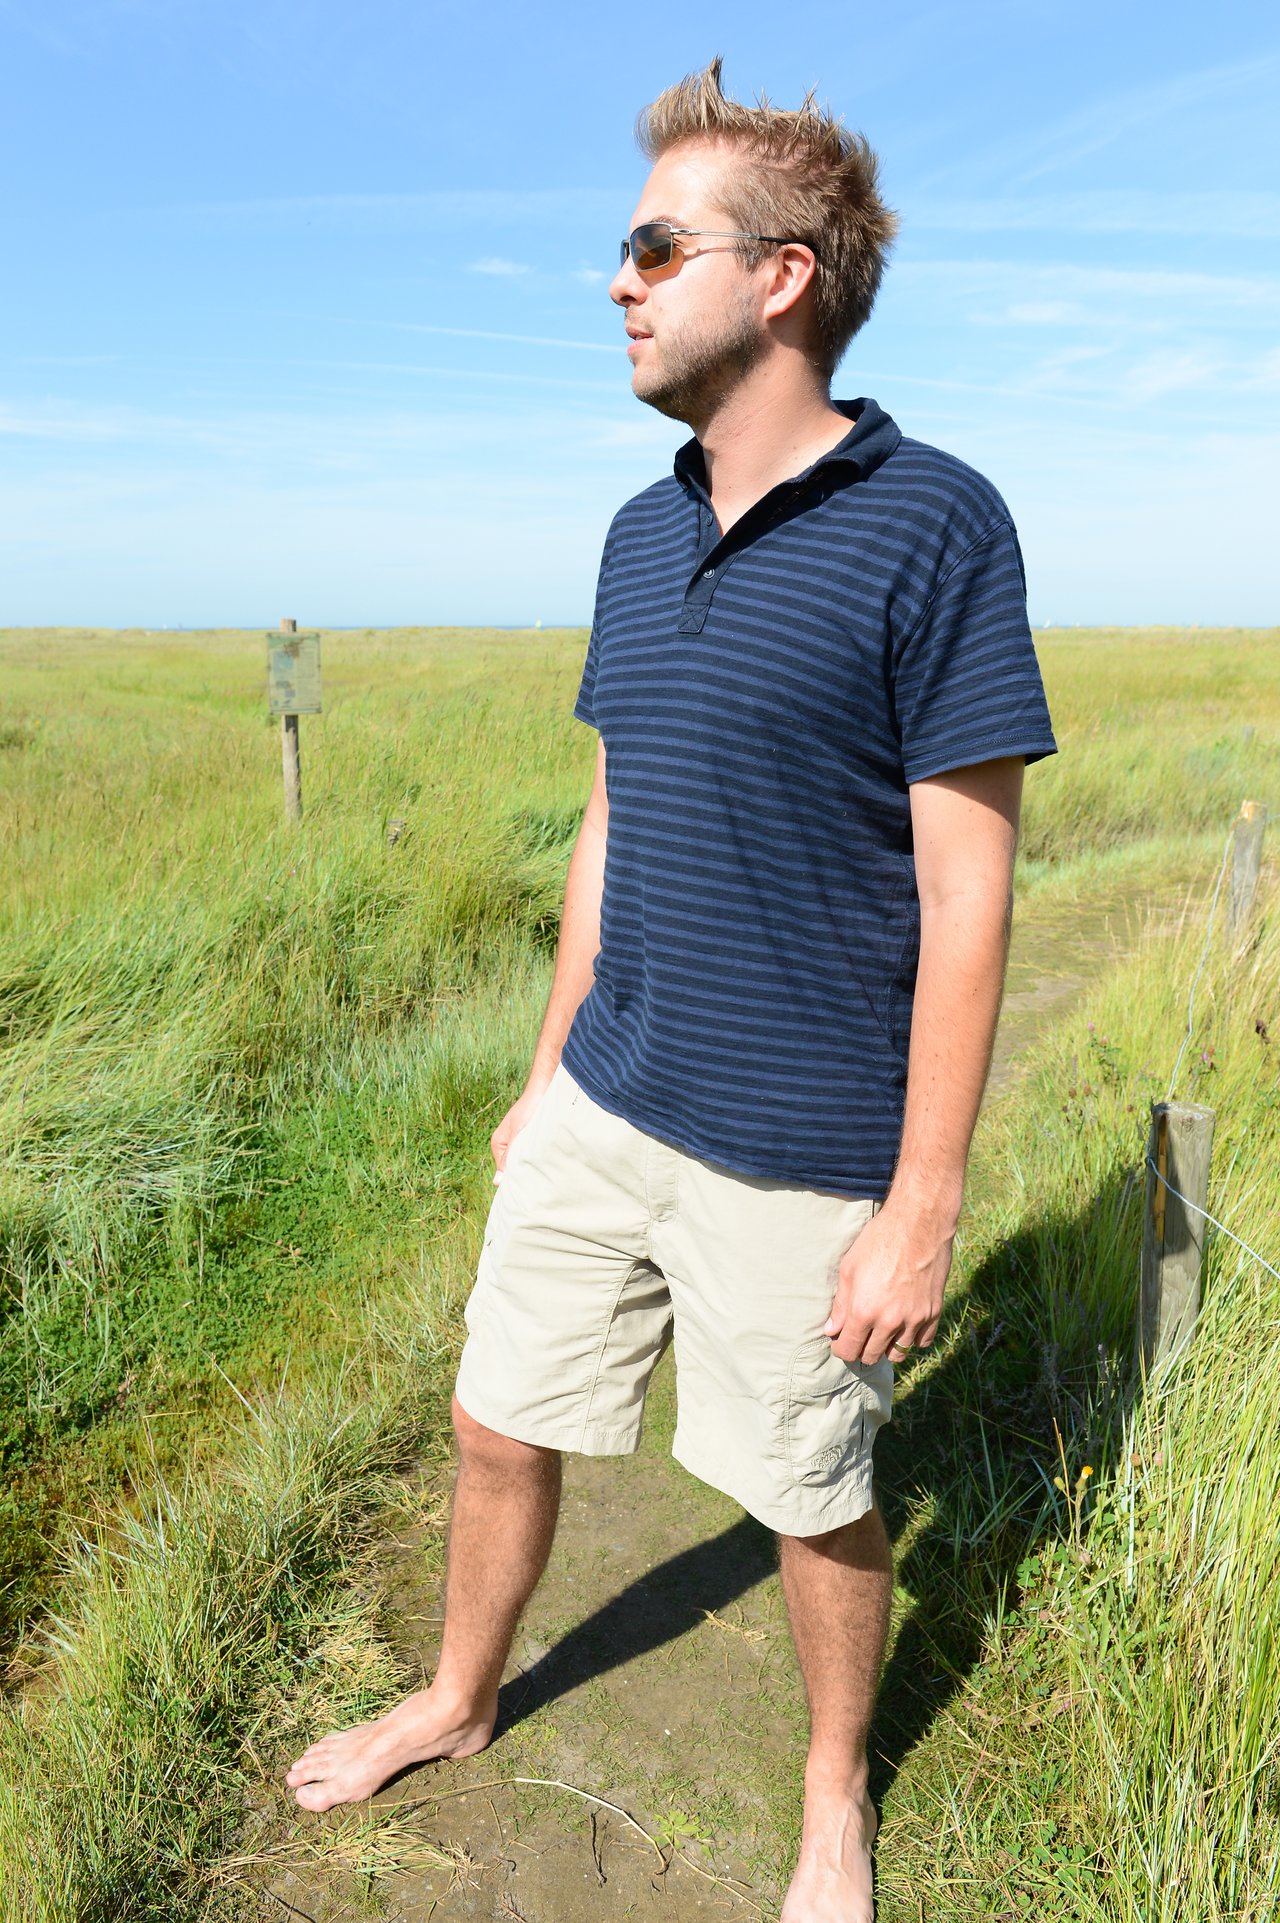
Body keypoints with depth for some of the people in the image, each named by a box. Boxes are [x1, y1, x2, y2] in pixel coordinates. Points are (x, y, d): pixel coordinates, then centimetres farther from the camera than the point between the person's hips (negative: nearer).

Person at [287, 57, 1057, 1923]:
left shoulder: (934, 528, -13)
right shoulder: (643, 535, 8)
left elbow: (968, 897, -15)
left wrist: (923, 1205, -15)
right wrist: (551, 1067, 16)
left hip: (794, 1156, -6)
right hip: (603, 1115, 7)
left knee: (815, 1500, 14)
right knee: (500, 1428, 19)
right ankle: (458, 1704, 48)